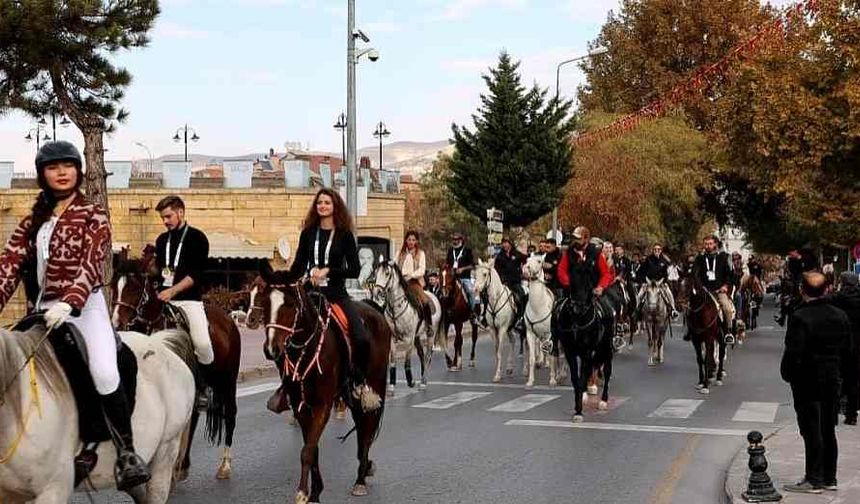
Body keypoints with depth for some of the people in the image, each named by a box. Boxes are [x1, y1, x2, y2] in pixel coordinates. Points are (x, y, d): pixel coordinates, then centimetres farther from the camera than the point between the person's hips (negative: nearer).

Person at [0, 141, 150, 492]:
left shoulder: (93, 216, 0)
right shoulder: (34, 220, 15)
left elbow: (91, 264, -15)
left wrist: (68, 304, -32)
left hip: (85, 306, -6)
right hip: (45, 309, 6)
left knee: (104, 373, -27)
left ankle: (126, 453, -15)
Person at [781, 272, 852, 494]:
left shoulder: (800, 317, -19)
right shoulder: (840, 316, 3)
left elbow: (793, 351, -21)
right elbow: (846, 347, 9)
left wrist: (787, 374, -6)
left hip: (807, 380, -6)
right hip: (832, 378, 6)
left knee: (811, 430, -1)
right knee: (828, 430, 14)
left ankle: (814, 480, 2)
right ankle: (829, 478, 20)